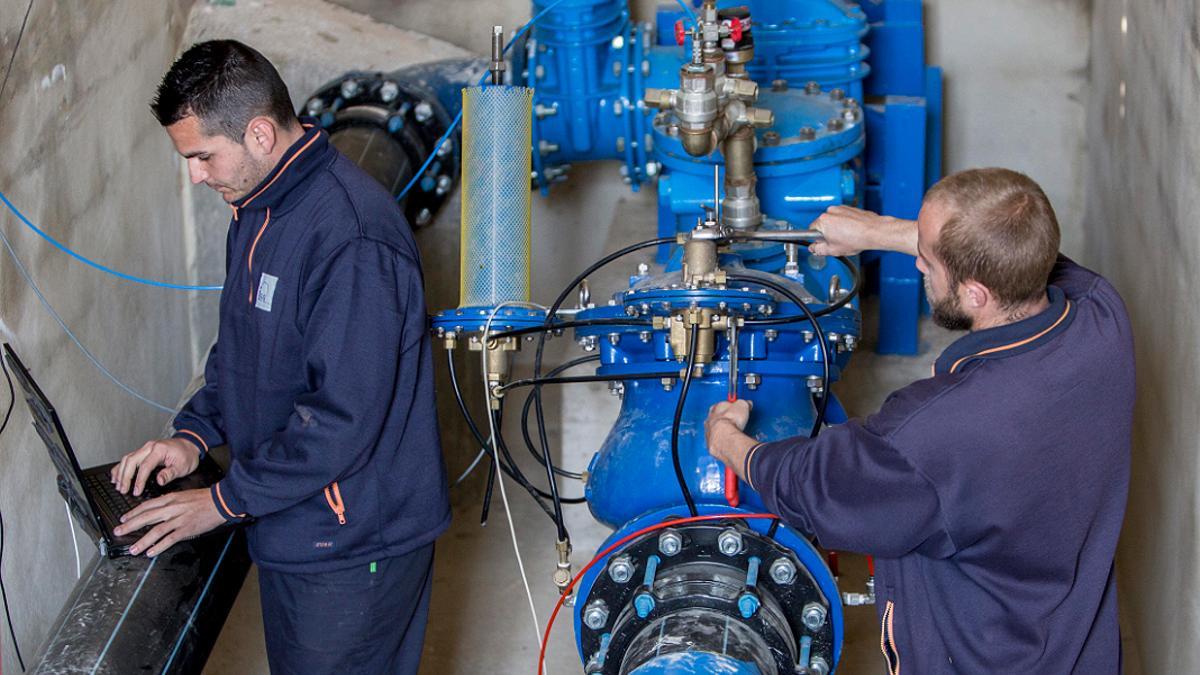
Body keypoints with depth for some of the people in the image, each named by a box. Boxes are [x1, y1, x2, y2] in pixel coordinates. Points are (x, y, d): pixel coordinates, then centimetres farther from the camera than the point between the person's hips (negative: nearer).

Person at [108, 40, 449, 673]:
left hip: (352, 548, -9)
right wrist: (194, 434, 3)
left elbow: (346, 416, -28)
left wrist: (225, 501, -19)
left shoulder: (350, 236, -27)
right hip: (288, 525, 9)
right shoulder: (258, 207, 6)